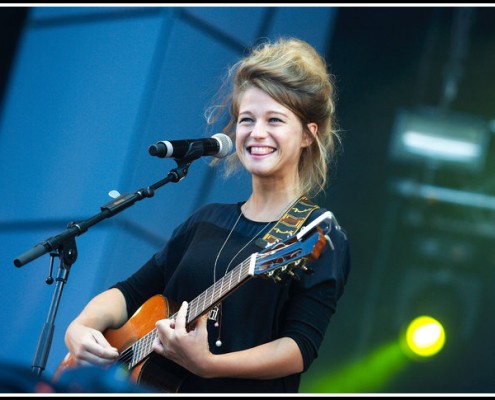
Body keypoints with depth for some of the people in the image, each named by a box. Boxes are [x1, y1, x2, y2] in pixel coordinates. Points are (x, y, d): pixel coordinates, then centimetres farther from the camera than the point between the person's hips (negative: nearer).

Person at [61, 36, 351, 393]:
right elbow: (132, 291, 16)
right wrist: (81, 327, -3)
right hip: (166, 385, 4)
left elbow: (301, 347, -11)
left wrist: (206, 364, -23)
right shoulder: (207, 220, 15)